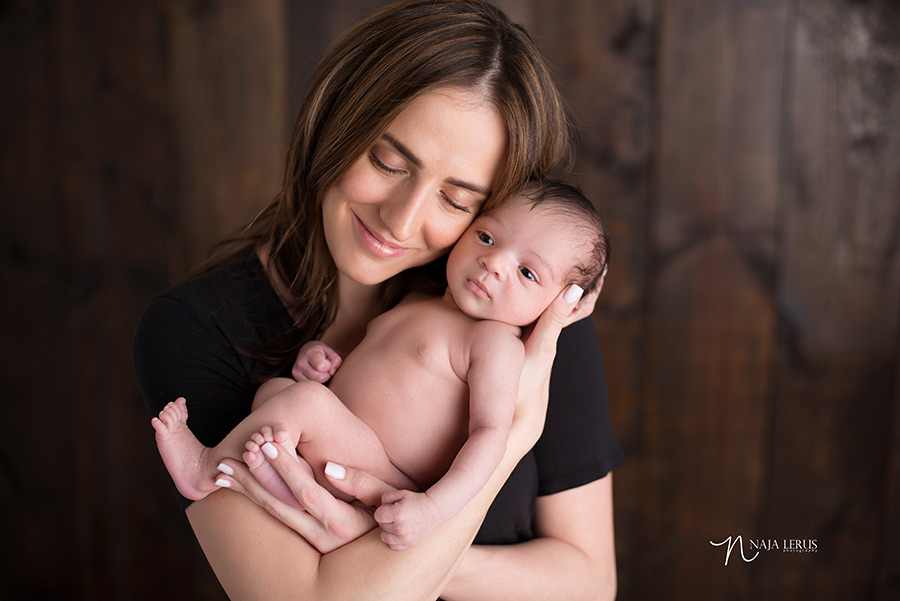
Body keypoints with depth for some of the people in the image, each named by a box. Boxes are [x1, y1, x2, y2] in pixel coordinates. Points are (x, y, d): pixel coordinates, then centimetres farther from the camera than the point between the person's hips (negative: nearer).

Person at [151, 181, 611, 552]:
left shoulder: (497, 342, -11)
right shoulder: (413, 304, 16)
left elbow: (491, 433, -20)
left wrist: (432, 508, -32)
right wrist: (319, 354, 6)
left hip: (390, 495, -9)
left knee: (306, 399, -25)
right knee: (273, 386, 0)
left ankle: (208, 468, -6)